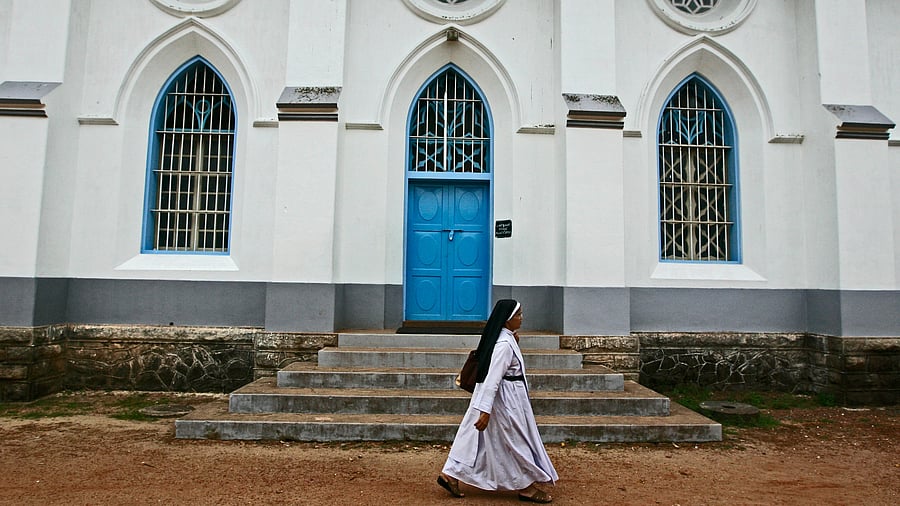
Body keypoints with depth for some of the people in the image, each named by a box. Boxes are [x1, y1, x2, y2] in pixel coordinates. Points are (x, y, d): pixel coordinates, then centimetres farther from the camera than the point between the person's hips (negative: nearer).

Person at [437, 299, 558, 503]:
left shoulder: (505, 338, 7)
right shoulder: (504, 344, -24)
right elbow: (492, 378, -28)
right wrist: (485, 410, -29)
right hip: (505, 401, -10)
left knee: (474, 437, 13)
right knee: (517, 441, 6)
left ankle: (450, 474, 18)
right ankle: (526, 486, 22)